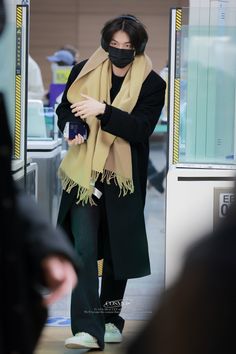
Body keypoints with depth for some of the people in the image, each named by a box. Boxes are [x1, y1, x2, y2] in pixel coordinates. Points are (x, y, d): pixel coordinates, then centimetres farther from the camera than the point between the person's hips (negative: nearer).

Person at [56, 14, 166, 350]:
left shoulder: (151, 84, -4)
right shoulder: (84, 72, 2)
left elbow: (141, 128, -15)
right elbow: (64, 109, 12)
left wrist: (103, 111, -28)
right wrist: (70, 128, -10)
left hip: (123, 179, 0)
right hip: (84, 174, 0)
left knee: (118, 250, 11)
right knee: (84, 247, -13)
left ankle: (110, 320, 29)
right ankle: (88, 328, -17)